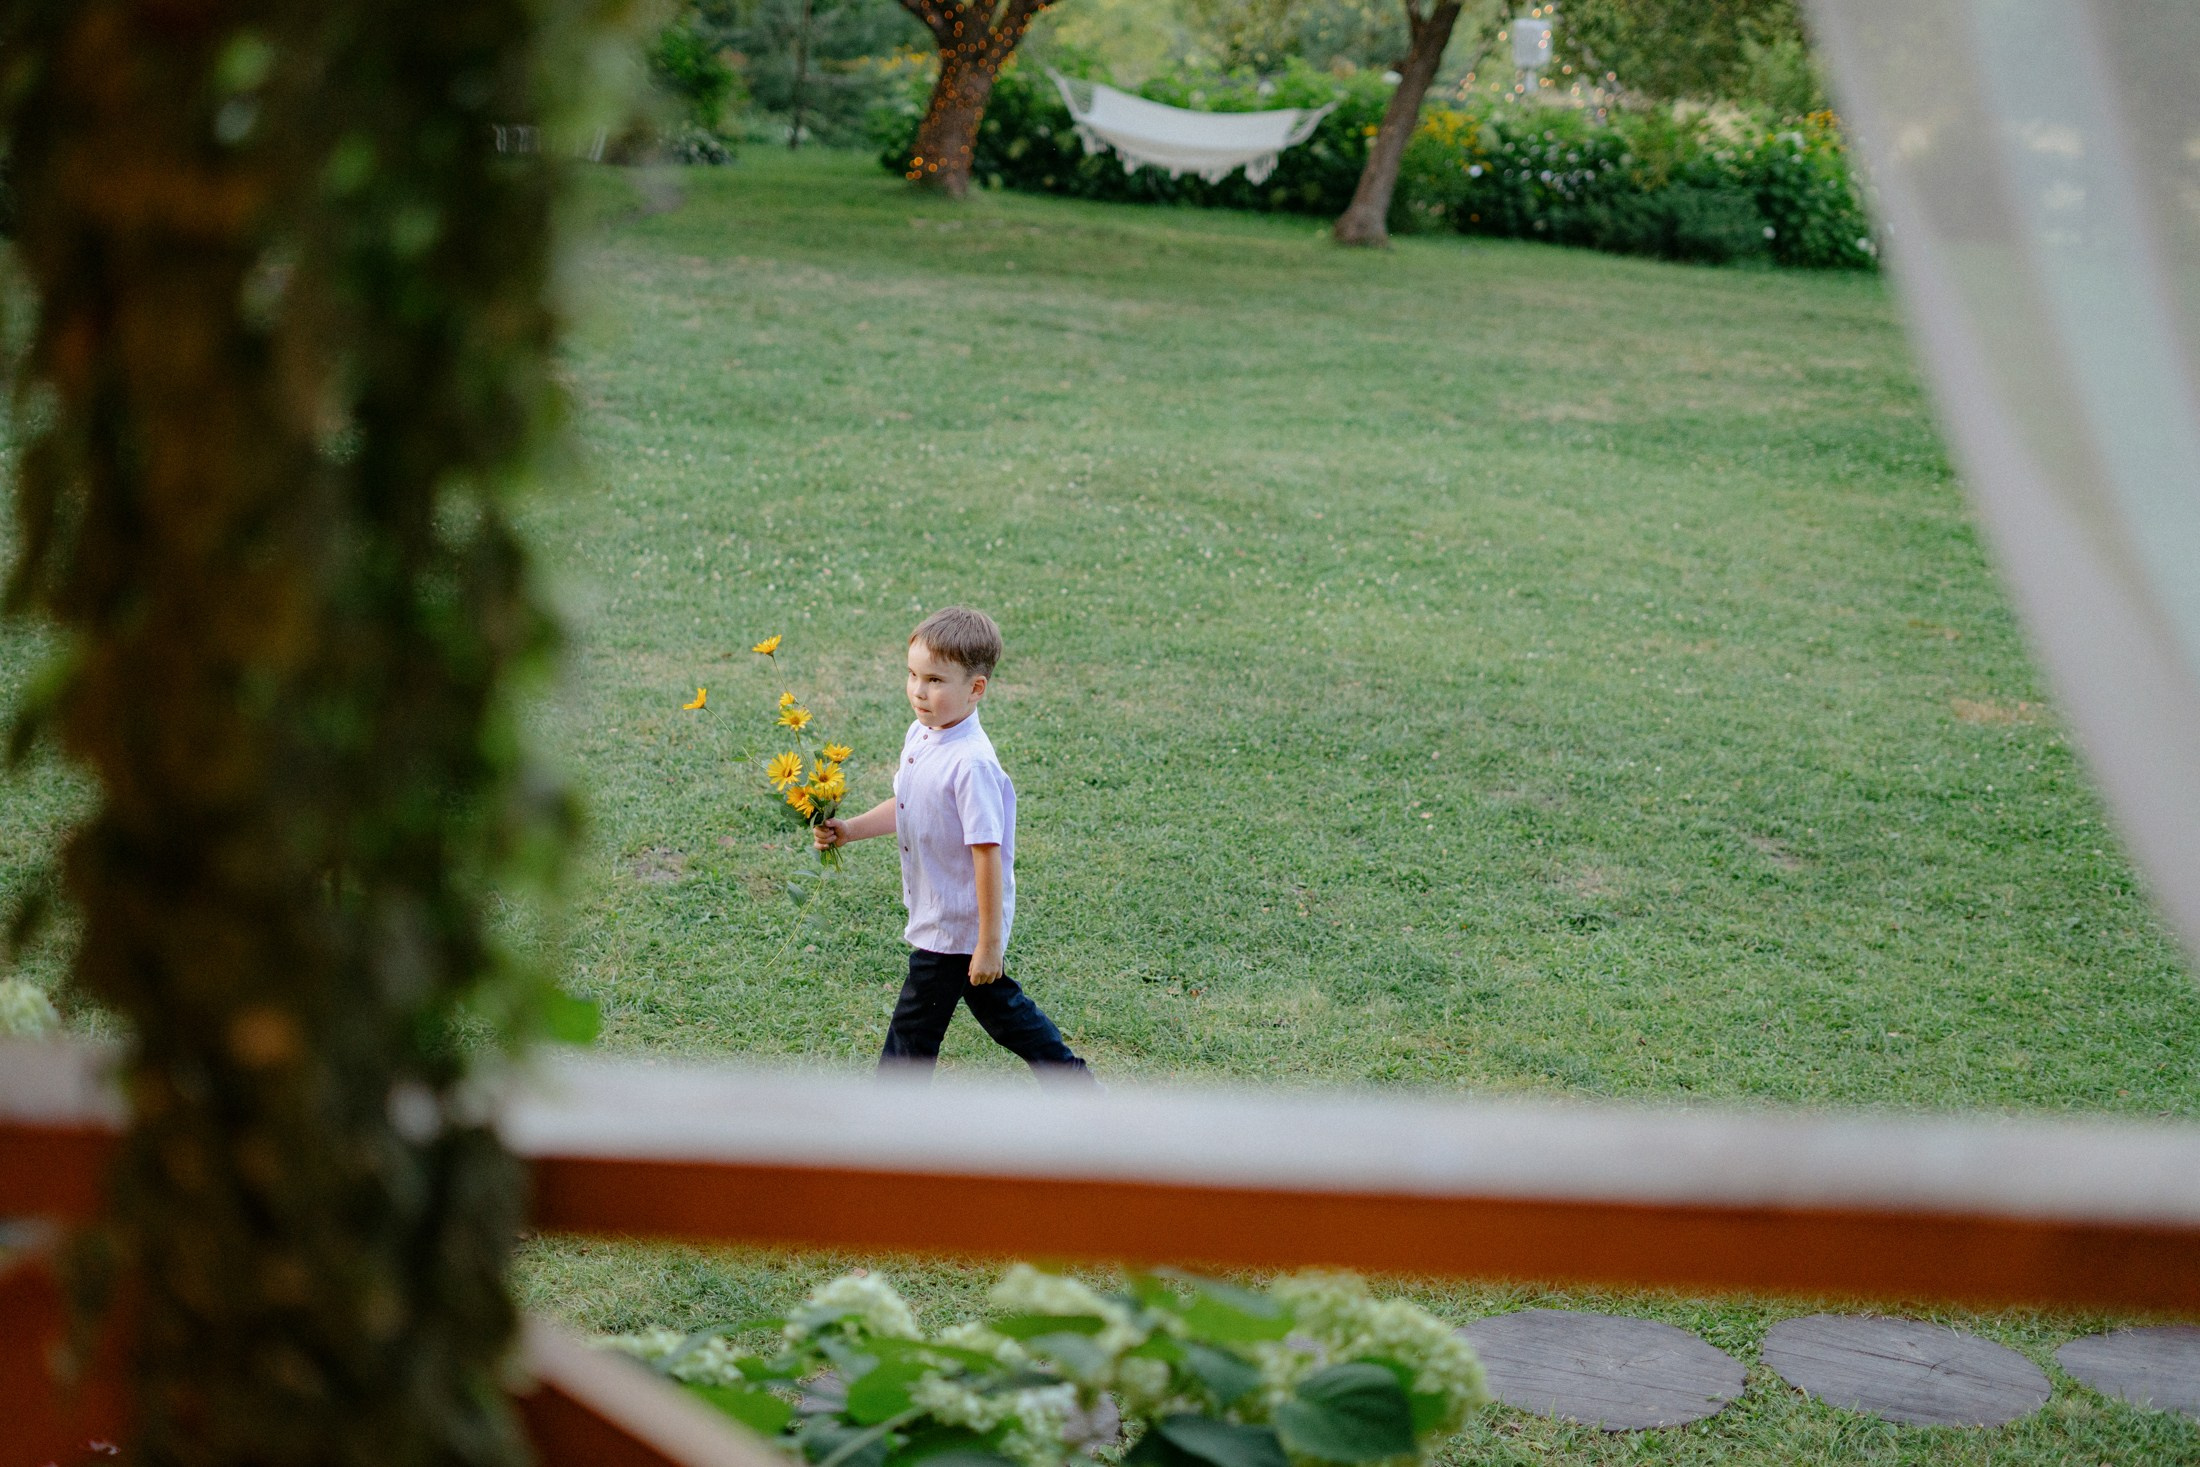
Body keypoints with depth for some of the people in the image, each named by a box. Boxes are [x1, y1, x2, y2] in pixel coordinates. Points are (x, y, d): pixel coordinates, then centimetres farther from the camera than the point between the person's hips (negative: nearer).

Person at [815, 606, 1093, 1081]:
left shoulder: (972, 764, -29)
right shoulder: (921, 735, 0)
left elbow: (988, 855, -27)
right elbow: (904, 810, 17)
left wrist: (989, 944, -23)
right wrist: (849, 830, 3)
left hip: (956, 928, -9)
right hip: (936, 915, 9)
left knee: (914, 1027, 6)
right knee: (997, 1005, 23)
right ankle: (1074, 1083, 36)